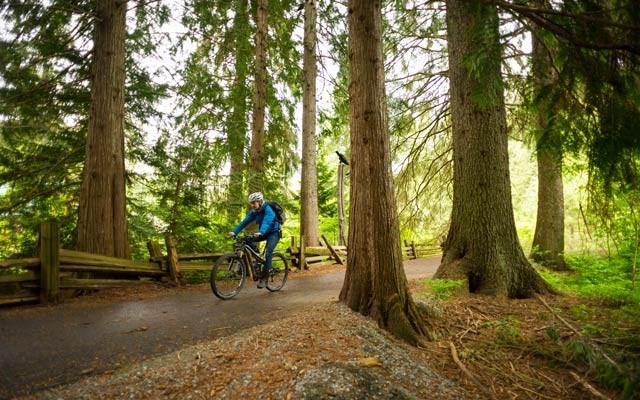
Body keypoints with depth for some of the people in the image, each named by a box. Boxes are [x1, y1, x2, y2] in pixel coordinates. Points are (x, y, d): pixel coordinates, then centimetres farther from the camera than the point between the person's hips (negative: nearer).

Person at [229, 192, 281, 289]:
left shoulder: (268, 209, -25)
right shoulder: (254, 211, -4)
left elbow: (266, 222, -41)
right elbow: (245, 221, -10)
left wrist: (260, 233, -59)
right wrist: (234, 231, -22)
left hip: (274, 233, -7)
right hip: (264, 233, 7)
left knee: (268, 253, -21)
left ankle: (264, 279, -14)